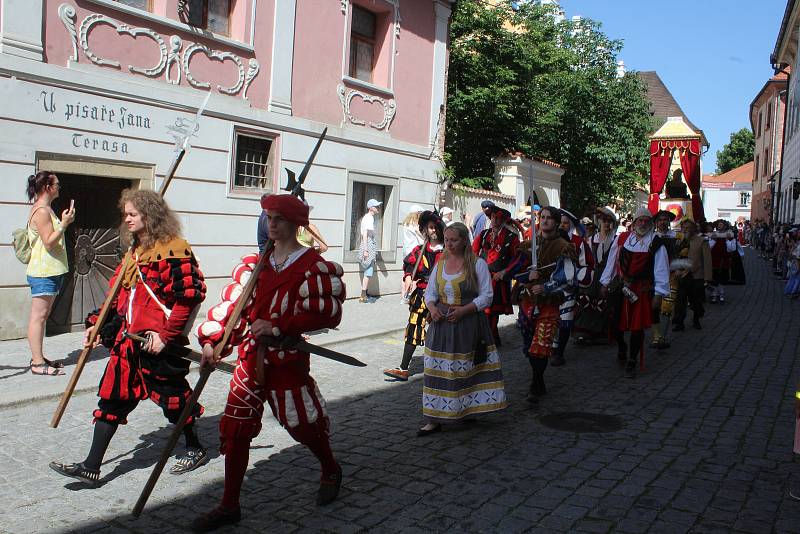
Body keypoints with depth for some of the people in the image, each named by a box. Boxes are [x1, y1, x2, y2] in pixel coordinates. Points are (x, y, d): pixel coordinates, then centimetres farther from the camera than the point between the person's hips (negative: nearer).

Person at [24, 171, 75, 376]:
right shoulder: (41, 210, -14)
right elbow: (48, 242, -20)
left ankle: (38, 358, 18)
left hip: (50, 271, 11)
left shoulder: (45, 209, 18)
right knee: (38, 315, -8)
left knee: (42, 316, 12)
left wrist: (64, 222, 15)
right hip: (43, 273, -11)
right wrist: (64, 224, -19)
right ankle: (37, 363, -7)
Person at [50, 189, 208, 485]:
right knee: (113, 395, 8)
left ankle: (195, 449, 29)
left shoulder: (174, 249, -15)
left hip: (159, 341, -8)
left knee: (171, 394, 7)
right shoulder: (136, 250, 13)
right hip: (129, 338, 8)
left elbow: (189, 295, -20)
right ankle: (91, 467, 15)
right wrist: (98, 324, 13)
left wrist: (166, 334, -21)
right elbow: (119, 292, 20)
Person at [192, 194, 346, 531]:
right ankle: (229, 506, 21)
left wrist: (277, 326, -22)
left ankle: (331, 471, 40)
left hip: (287, 358, -5)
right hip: (251, 357, 5)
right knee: (235, 429, 6)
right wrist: (211, 341, -8)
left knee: (304, 423, 8)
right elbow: (233, 302, 4)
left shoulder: (313, 265, -9)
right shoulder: (255, 263, 9)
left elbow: (326, 313, -18)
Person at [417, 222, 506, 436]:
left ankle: (468, 411, 19)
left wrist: (463, 310, -17)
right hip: (441, 323, 4)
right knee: (439, 370, 2)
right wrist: (432, 308, -6)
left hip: (469, 324, -4)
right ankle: (435, 420, 7)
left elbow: (486, 296, -6)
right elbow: (430, 292, 15)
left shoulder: (477, 264, -3)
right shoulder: (440, 264, 11)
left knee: (466, 370, 2)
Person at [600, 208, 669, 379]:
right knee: (617, 322, 8)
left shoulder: (656, 244, -3)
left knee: (637, 326, -1)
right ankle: (621, 349, 39)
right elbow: (612, 261, 11)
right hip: (620, 287, 2)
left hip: (642, 291, -2)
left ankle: (631, 362, 15)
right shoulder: (622, 239, 3)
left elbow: (661, 270, -3)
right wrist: (605, 283, 11)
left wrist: (658, 294, -7)